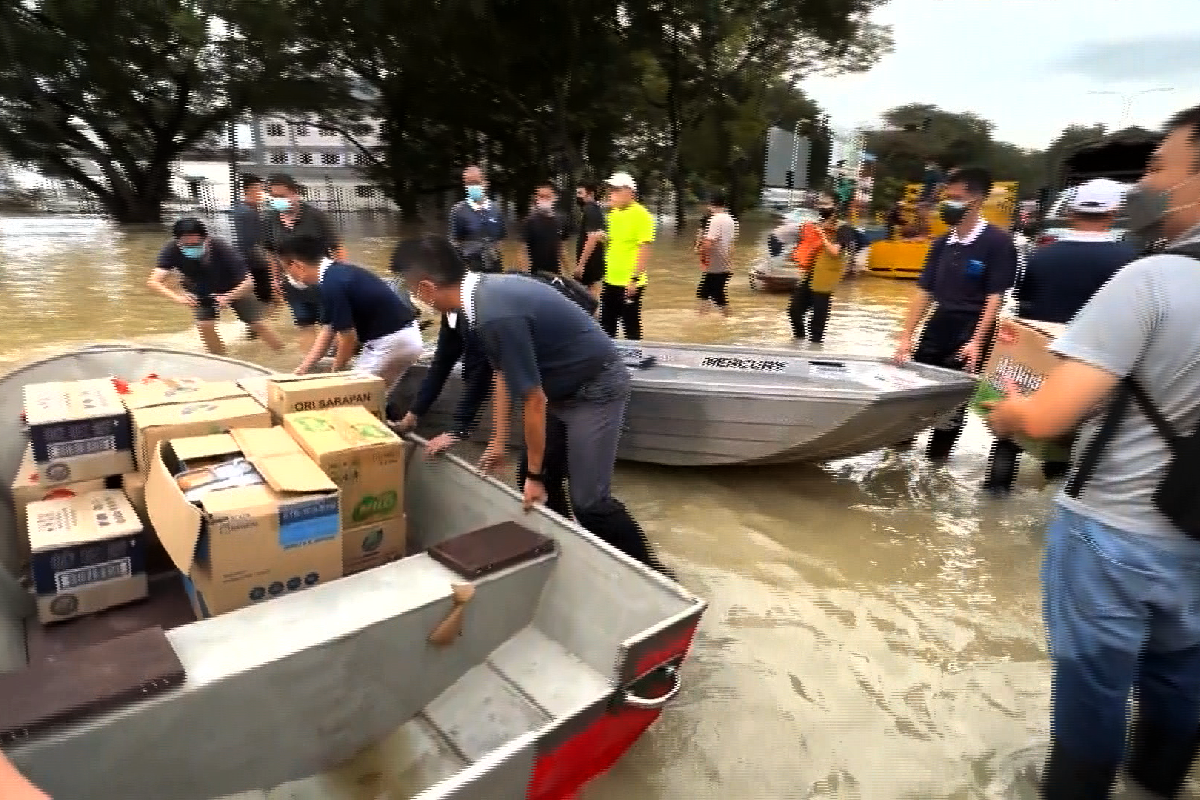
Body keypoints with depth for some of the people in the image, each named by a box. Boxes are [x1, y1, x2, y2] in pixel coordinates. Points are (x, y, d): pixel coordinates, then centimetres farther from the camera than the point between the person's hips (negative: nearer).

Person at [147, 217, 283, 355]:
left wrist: (227, 297, -48)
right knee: (204, 325, -17)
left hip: (235, 290, -2)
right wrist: (178, 297, -51)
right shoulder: (171, 250, -28)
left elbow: (247, 282, -33)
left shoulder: (221, 248, -34)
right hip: (200, 294, 2)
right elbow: (154, 282, -34)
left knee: (257, 325, -4)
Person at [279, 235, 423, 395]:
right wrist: (302, 369, 19)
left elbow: (348, 336, -15)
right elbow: (328, 329, 18)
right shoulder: (338, 273, 12)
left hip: (391, 342, -9)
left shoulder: (331, 284, -18)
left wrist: (335, 375, 2)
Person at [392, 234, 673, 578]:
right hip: (562, 386, 9)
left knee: (588, 500, -6)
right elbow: (504, 373, 10)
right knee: (535, 481, 12)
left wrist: (535, 474, -12)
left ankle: (647, 570, 15)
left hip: (595, 389, -9)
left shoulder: (496, 315, -31)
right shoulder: (489, 289, -1)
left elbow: (533, 401, -25)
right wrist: (499, 440, 14)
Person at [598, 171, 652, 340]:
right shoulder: (613, 213, 11)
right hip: (611, 280, 8)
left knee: (631, 328, 3)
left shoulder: (640, 214, -13)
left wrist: (635, 279, -21)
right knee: (606, 326, 14)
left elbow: (644, 248, -17)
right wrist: (605, 237, 6)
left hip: (629, 282, -8)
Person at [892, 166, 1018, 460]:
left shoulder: (998, 242, -9)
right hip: (935, 331, 5)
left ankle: (935, 459, 17)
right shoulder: (941, 243, 8)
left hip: (969, 336, -5)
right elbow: (923, 292, 8)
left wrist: (977, 341, -20)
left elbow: (994, 298, -12)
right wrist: (906, 336, 2)